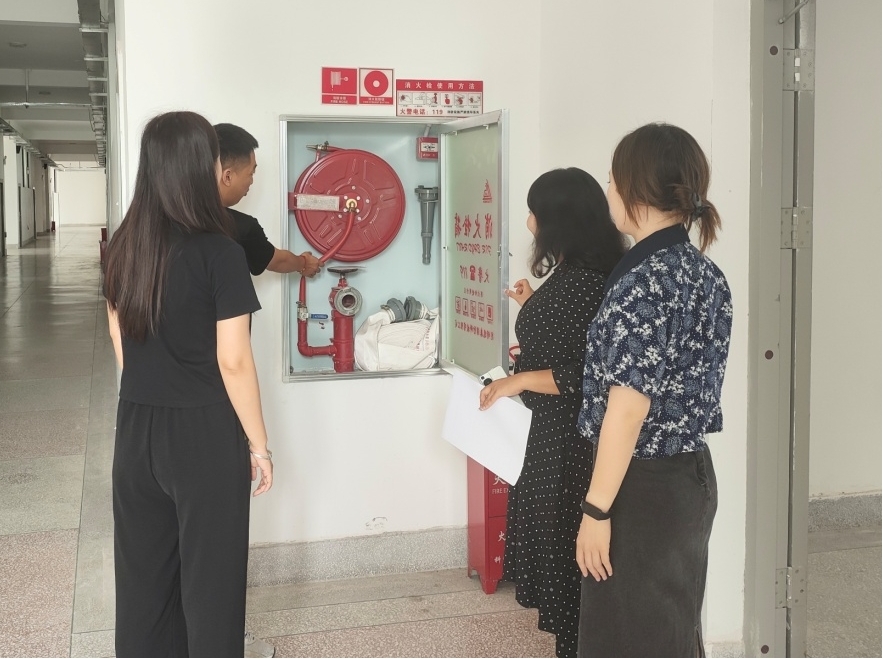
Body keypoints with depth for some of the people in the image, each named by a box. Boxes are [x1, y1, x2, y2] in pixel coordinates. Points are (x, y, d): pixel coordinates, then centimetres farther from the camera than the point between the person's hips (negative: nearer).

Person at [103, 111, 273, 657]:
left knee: (143, 572, 18)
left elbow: (119, 340, 12)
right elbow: (233, 362, -17)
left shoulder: (125, 245, 3)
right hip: (204, 433, -6)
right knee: (209, 577, 8)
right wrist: (259, 444, -7)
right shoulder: (218, 251, -17)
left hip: (136, 429, 6)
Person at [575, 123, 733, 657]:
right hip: (693, 474, 8)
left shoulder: (642, 282, -21)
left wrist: (596, 509, -16)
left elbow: (628, 409, -23)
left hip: (644, 486, -8)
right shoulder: (707, 274, 5)